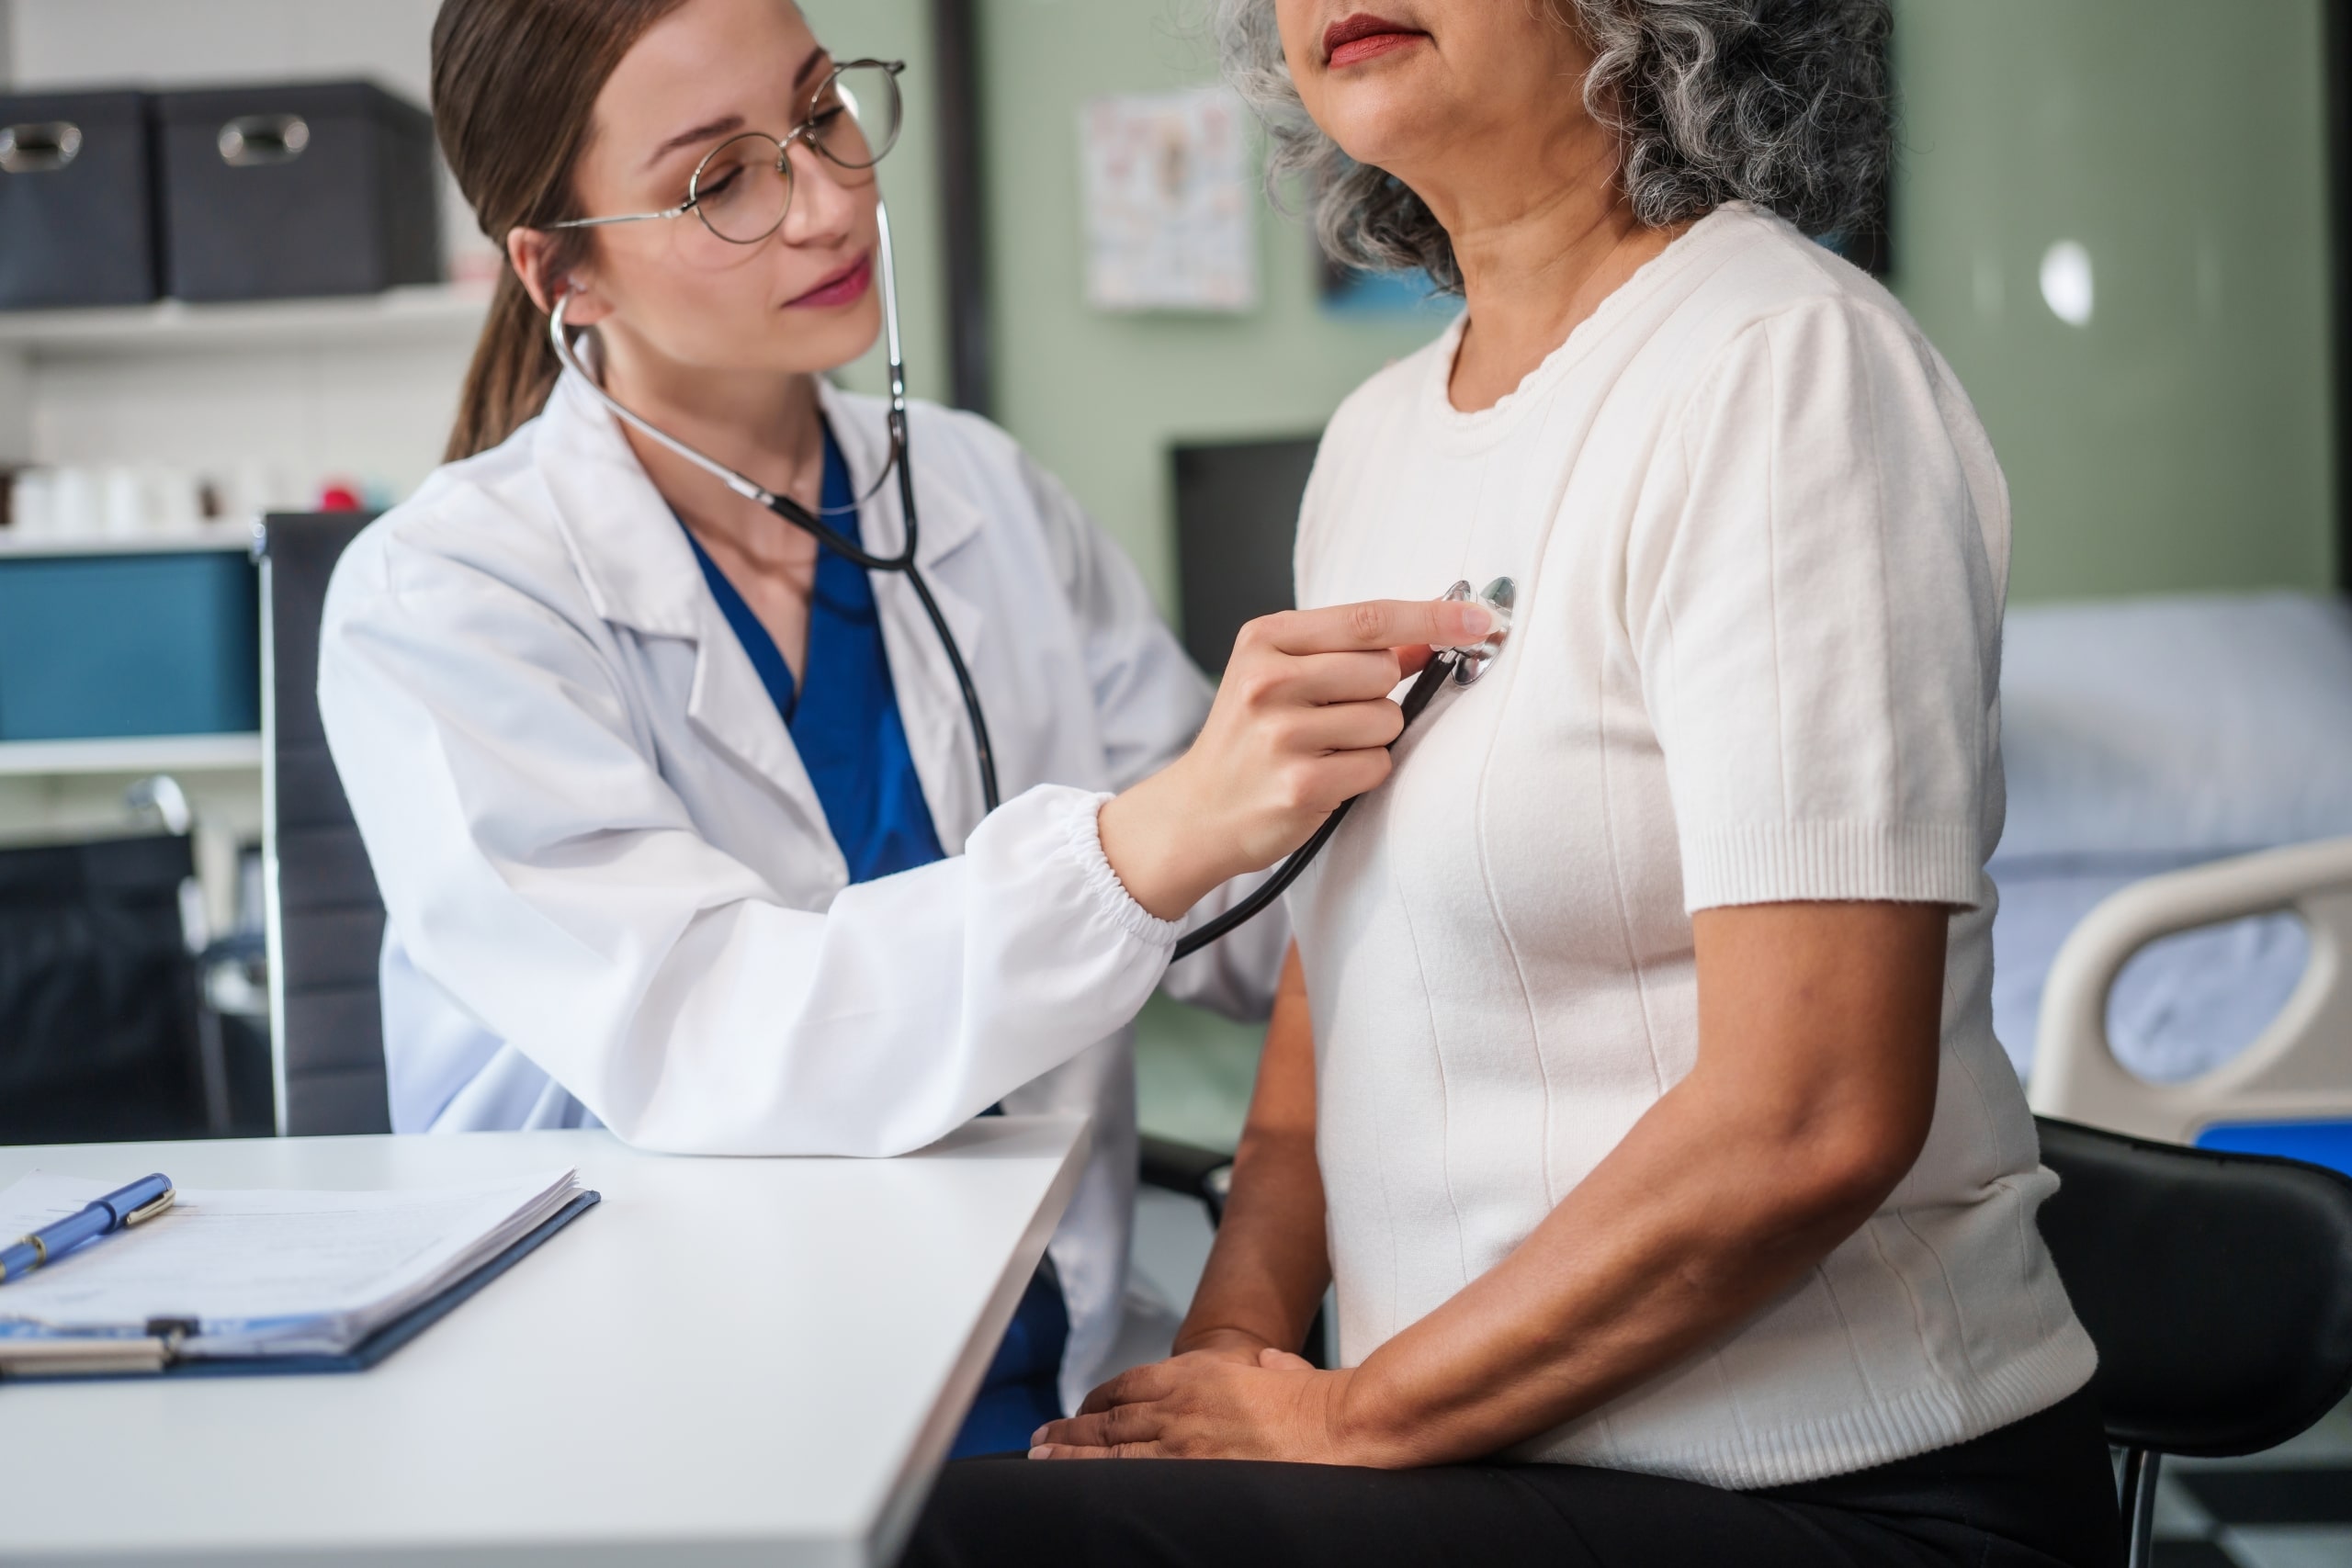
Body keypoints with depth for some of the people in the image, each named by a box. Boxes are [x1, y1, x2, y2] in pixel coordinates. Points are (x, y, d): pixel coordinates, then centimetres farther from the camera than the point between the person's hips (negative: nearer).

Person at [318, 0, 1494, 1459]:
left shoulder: (987, 499, 6)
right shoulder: (435, 601, -9)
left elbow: (1271, 924, 7)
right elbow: (695, 1048, -24)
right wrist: (1146, 844, -37)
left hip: (1046, 1384, 4)